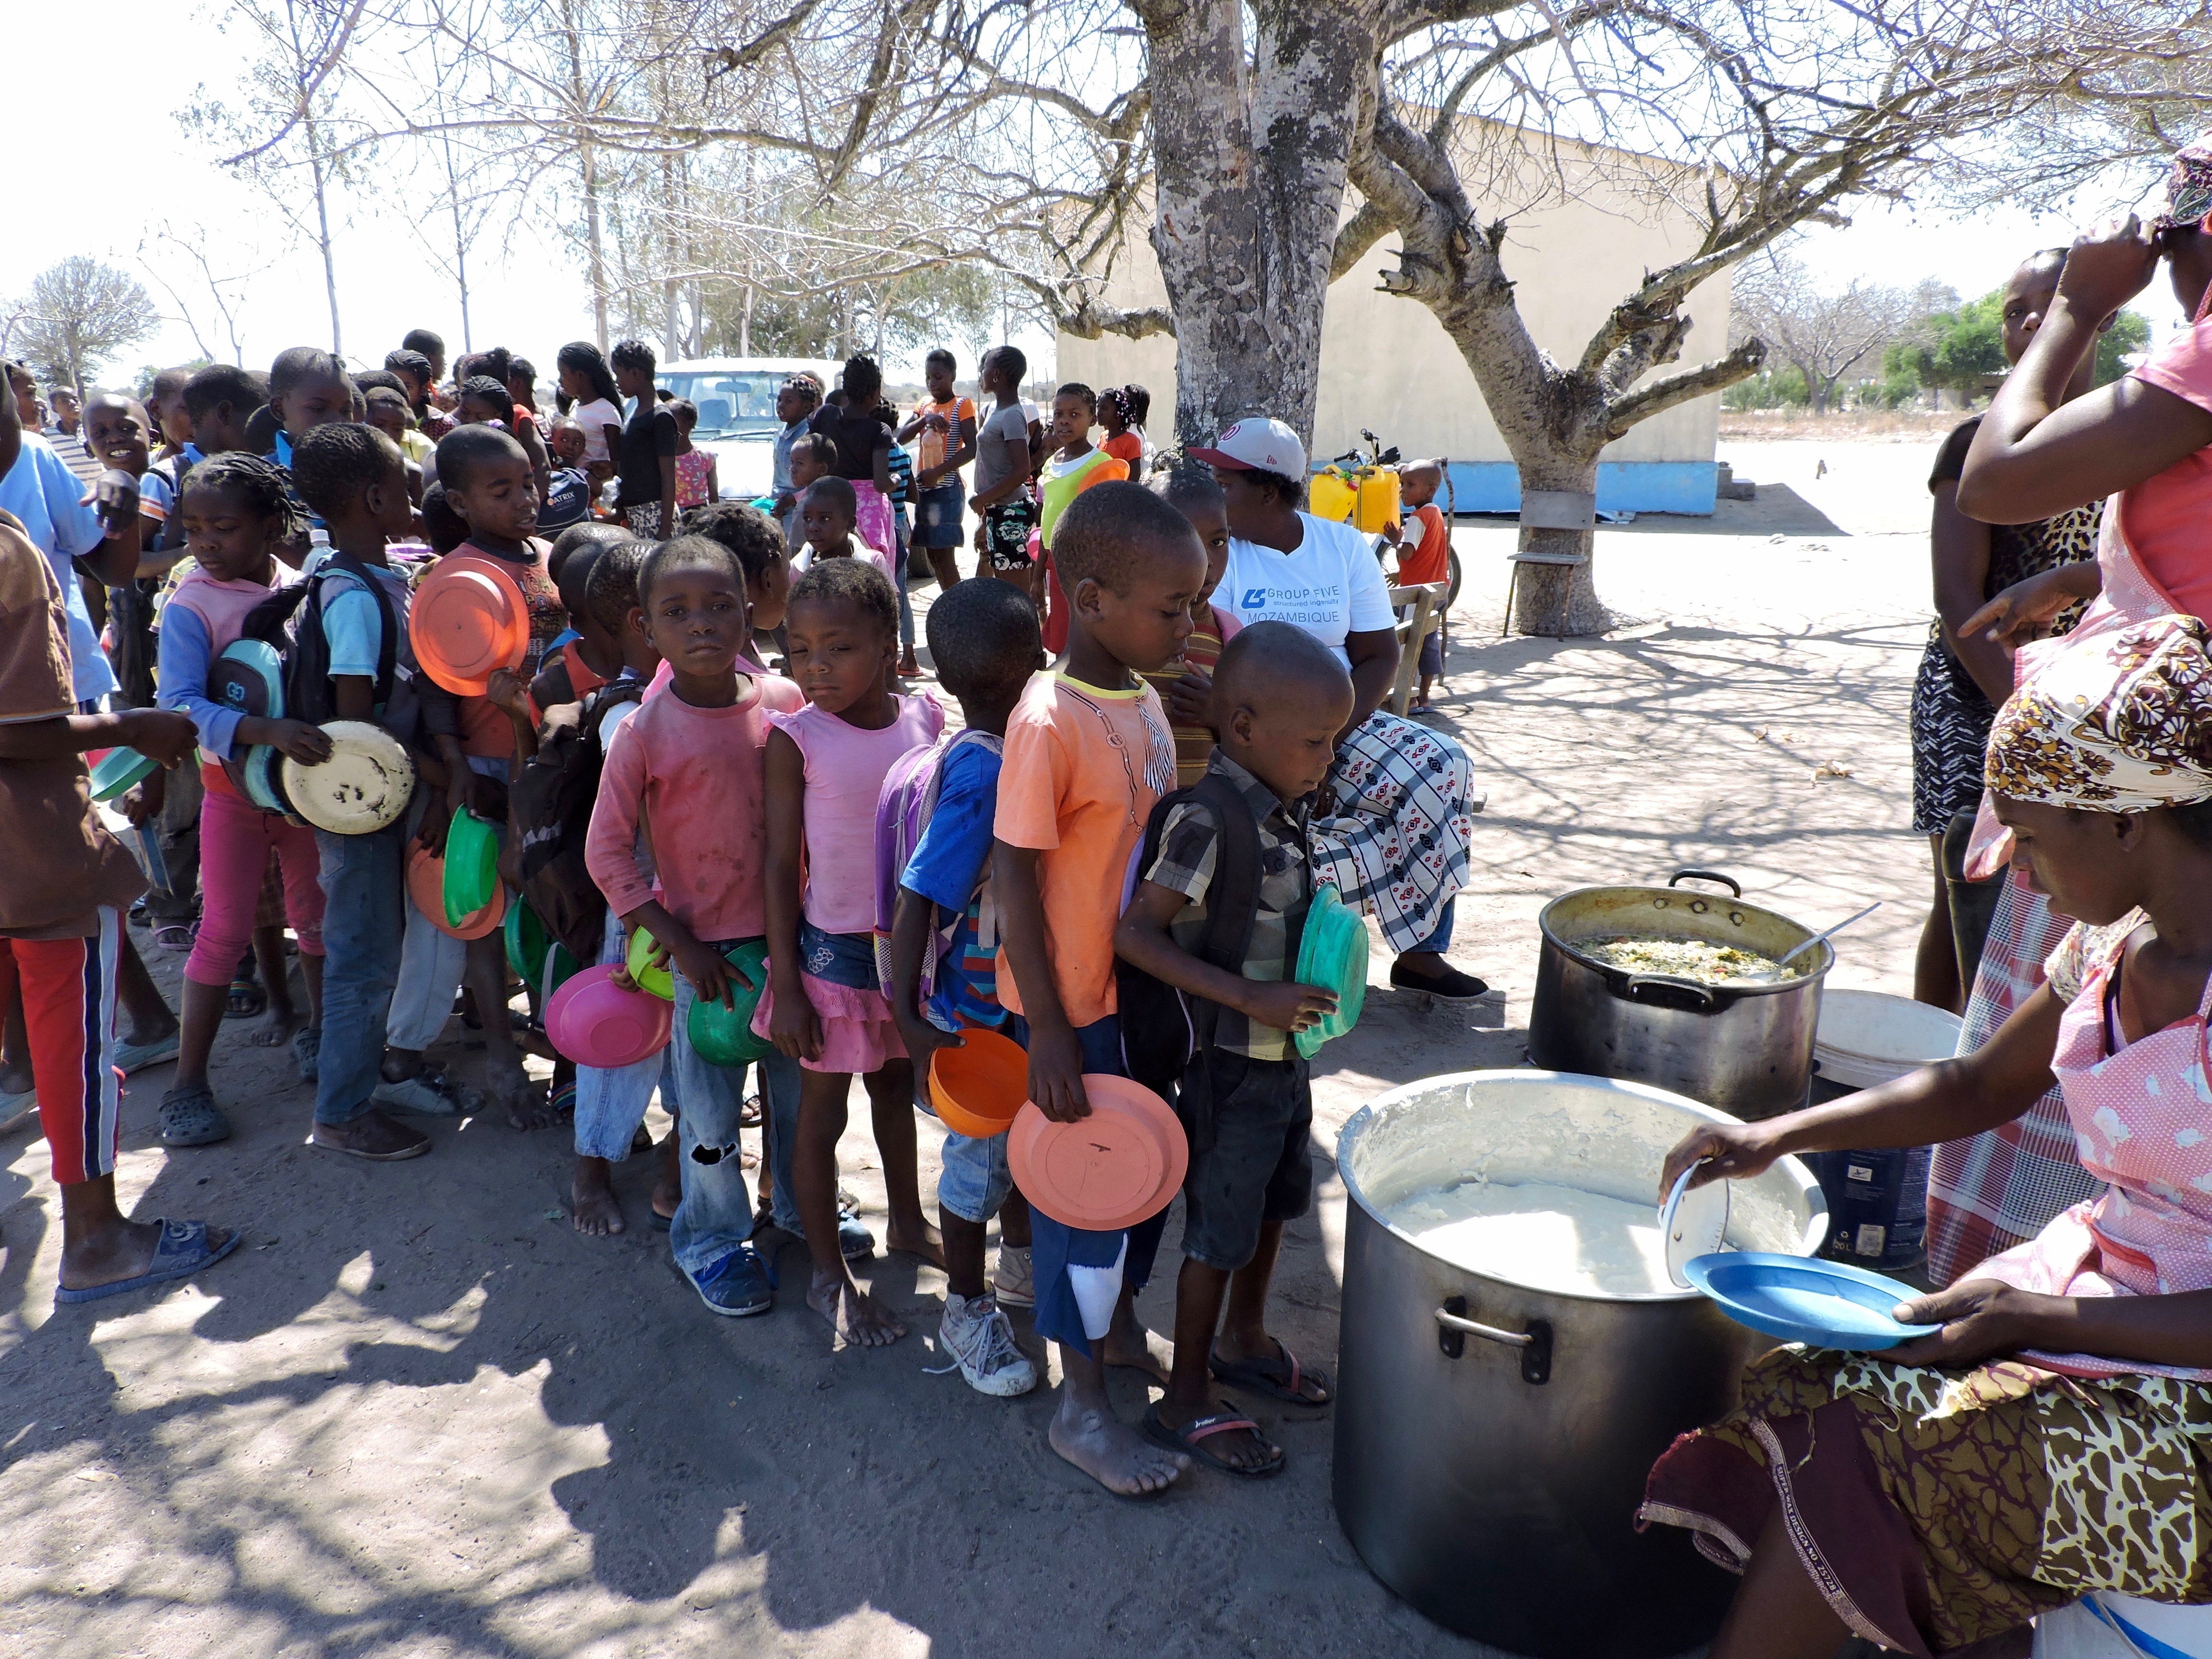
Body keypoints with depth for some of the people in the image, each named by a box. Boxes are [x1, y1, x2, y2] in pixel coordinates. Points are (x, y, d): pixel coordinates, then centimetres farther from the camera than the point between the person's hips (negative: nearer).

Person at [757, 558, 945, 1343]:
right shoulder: (795, 738, -15)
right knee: (822, 1113, 9)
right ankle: (828, 1276, 27)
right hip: (833, 949, -4)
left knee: (896, 1088, 23)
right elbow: (781, 860, -10)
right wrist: (787, 983, -11)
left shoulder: (927, 719, -5)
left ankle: (908, 1221, 46)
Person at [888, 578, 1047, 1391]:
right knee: (979, 1156, 10)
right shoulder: (982, 772, -27)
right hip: (977, 1008, -8)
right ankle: (968, 1310, 31)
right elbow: (916, 898, -27)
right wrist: (908, 1016, -27)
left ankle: (1019, 1261, 48)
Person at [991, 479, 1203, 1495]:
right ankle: (1082, 1405, 24)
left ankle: (1111, 1324, 45)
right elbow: (1015, 880, -21)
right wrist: (1049, 1033, -20)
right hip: (1075, 1000, -8)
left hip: (1143, 984, 8)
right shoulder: (1050, 723, -23)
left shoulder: (1145, 697, 2)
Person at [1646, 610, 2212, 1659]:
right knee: (1830, 1396, -13)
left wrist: (2035, 1316, -22)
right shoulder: (2118, 943, 1)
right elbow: (1981, 1088, 14)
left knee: (1872, 1442, -19)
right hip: (2101, 1279, 7)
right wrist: (1778, 1137, 5)